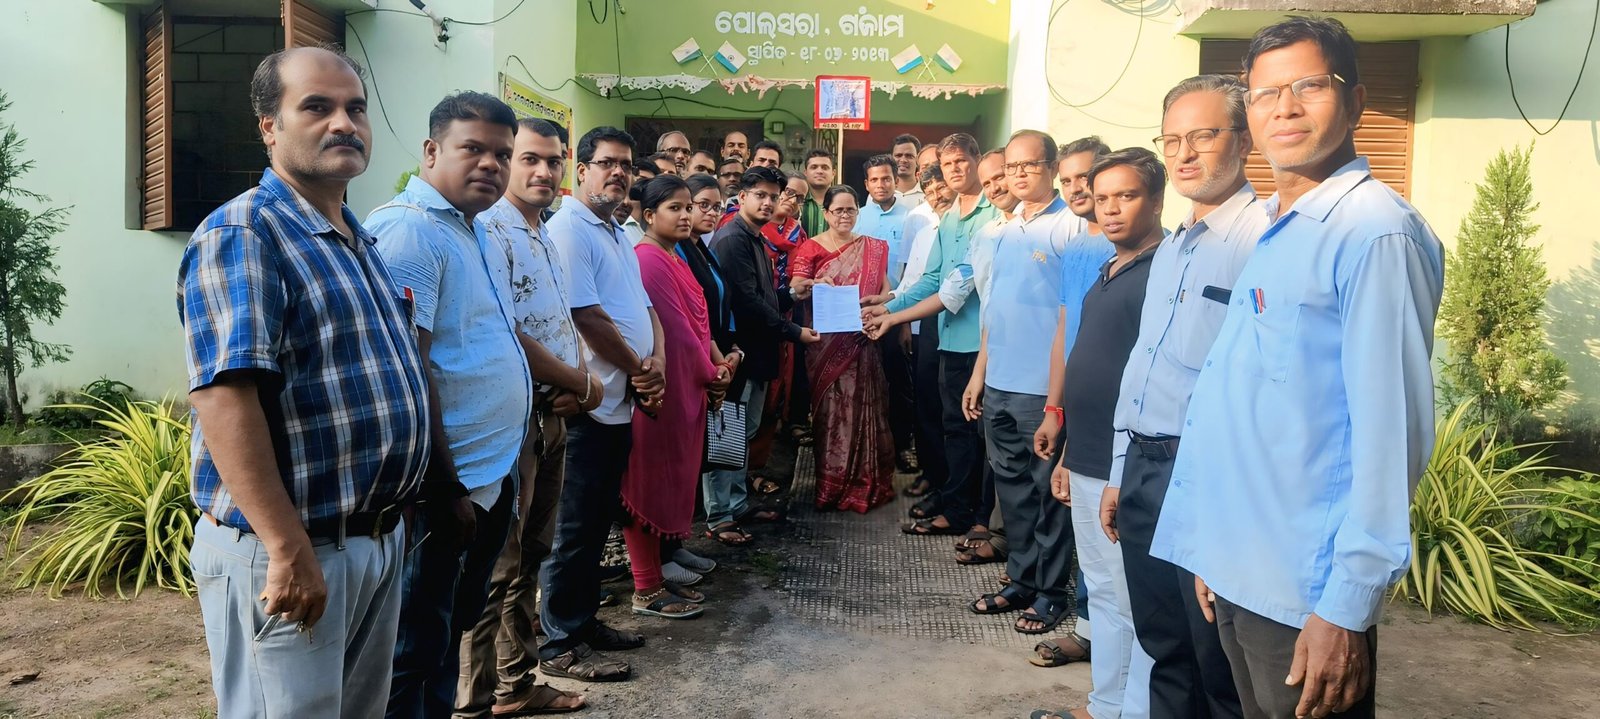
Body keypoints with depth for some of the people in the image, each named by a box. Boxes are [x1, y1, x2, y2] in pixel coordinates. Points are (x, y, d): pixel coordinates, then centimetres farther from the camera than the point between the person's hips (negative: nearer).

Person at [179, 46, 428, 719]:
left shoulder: (359, 241, 13)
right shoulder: (242, 234, -15)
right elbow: (225, 399, -24)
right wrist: (289, 550, -26)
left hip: (378, 540, 9)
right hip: (287, 551, -9)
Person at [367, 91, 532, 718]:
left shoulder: (477, 232, 12)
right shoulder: (409, 230, -17)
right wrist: (446, 487, -20)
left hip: (493, 476, 9)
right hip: (445, 487, -9)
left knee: (449, 633, 22)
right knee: (413, 652, 5)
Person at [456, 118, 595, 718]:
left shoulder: (546, 237, 15)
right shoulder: (489, 231, -14)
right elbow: (504, 336, -21)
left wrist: (575, 388, -1)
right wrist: (583, 384, -10)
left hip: (551, 414, 9)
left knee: (530, 558, 17)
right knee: (496, 566, -2)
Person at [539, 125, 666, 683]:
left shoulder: (619, 235, 17)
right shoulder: (569, 229, -12)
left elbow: (644, 307, 18)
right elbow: (587, 316, -19)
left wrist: (656, 361, -2)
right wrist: (639, 369, -9)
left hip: (622, 402, 9)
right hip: (587, 404, -9)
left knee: (599, 521, 16)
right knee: (574, 529, -1)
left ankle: (584, 619, 29)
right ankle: (560, 645, 10)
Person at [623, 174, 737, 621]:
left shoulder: (674, 259, 15)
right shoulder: (649, 260, -16)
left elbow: (698, 321, 15)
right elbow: (674, 329, -18)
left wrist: (716, 366, 2)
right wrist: (710, 375, -7)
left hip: (685, 387, 10)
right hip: (660, 390, -10)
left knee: (669, 482, 14)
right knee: (650, 483, -1)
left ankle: (655, 577, 24)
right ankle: (647, 591, 8)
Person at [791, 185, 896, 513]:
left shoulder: (873, 247, 12)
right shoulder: (812, 247, 3)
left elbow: (884, 287, 8)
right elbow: (795, 287, -7)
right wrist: (815, 283, -28)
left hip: (861, 337, 2)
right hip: (826, 340, -2)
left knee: (863, 405, 2)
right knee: (831, 406, 0)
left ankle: (866, 482, 12)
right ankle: (832, 483, 8)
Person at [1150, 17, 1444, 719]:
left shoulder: (1375, 231, -15)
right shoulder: (1268, 233, 10)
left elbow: (1391, 429, -18)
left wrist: (1347, 605, -18)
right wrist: (1212, 547, 14)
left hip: (1307, 593, -8)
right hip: (1236, 576, 8)